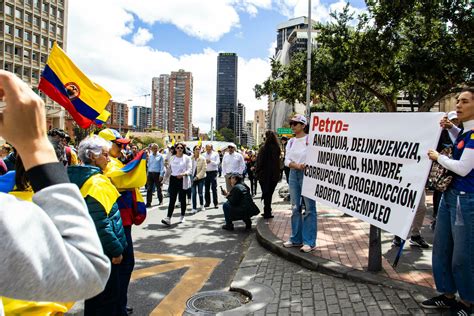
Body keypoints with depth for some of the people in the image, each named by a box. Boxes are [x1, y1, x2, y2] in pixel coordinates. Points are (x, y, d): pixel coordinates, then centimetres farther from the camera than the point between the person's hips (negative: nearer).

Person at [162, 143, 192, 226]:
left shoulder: (187, 158, -1)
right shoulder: (172, 158, 10)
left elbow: (190, 170, -9)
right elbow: (169, 169, 18)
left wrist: (183, 174, -27)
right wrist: (165, 178, 18)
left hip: (183, 180, -2)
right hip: (173, 179, 2)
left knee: (182, 199, 8)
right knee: (172, 200, -6)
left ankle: (182, 216, 24)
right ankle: (168, 218, -12)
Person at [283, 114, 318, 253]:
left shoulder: (310, 140, -5)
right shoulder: (290, 142, 13)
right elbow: (287, 161, 5)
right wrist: (297, 166, -13)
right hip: (293, 174, 6)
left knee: (309, 208, -4)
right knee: (295, 207, 10)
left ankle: (309, 242, 3)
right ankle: (296, 239, 21)